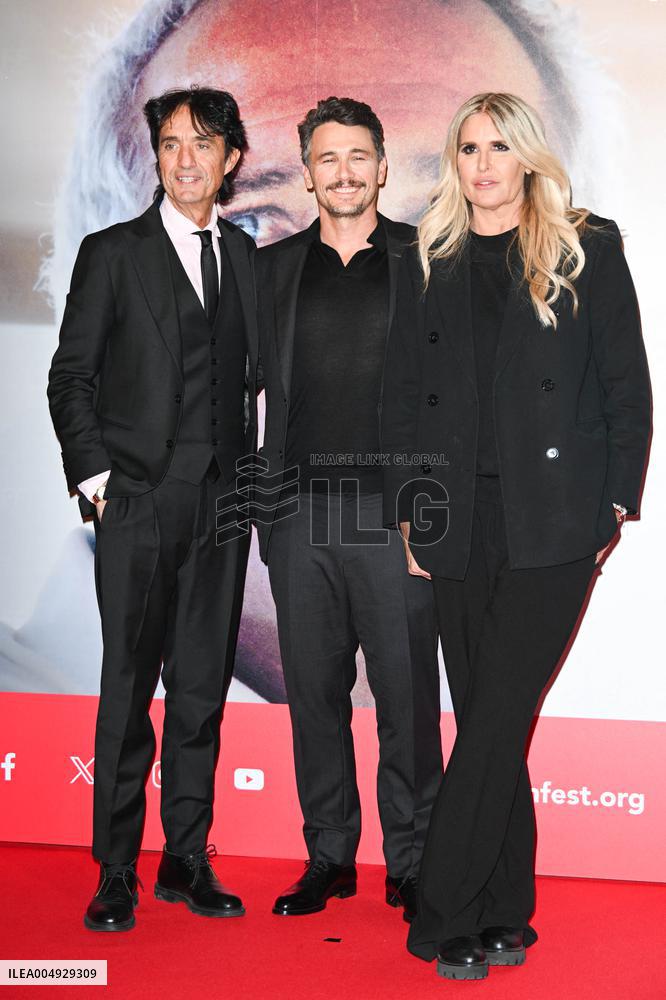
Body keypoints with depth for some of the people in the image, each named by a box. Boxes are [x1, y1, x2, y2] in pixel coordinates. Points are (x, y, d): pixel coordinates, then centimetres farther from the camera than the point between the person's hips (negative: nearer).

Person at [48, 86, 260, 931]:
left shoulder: (245, 256, 13)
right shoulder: (112, 253, 3)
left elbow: (253, 377, 15)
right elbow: (70, 378, 1)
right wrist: (95, 475, -7)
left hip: (222, 508, 4)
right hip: (139, 506, -3)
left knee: (203, 690, 8)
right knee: (128, 691, 1)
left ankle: (187, 861, 20)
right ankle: (116, 875, 12)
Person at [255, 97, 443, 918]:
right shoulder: (273, 267, 13)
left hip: (393, 508, -2)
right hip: (300, 509, 3)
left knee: (407, 690, 0)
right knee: (314, 689, 8)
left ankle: (411, 864, 14)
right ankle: (328, 857, 21)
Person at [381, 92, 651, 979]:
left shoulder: (588, 250, 7)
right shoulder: (428, 265, 14)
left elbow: (627, 387, 5)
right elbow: (403, 397, 13)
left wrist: (617, 504, -2)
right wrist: (407, 515, 6)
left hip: (553, 522, -3)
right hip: (459, 524, 3)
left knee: (496, 718, -6)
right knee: (487, 723, 6)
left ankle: (446, 919, 4)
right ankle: (503, 918, 18)